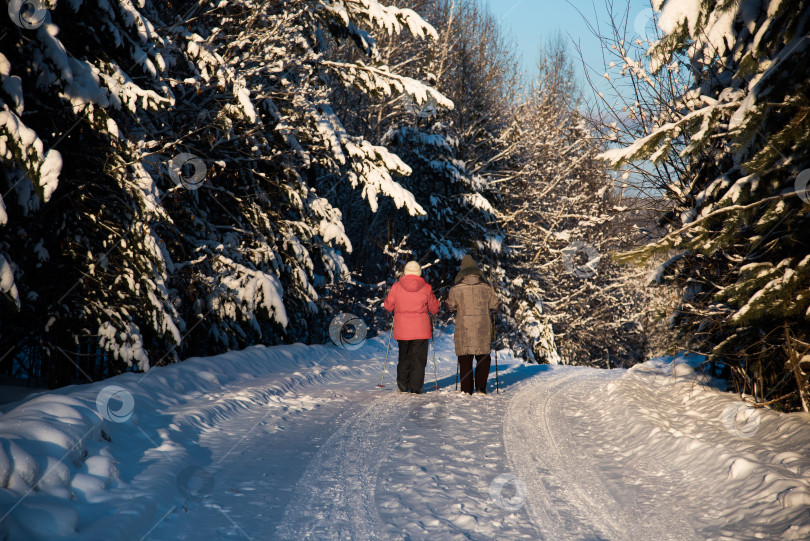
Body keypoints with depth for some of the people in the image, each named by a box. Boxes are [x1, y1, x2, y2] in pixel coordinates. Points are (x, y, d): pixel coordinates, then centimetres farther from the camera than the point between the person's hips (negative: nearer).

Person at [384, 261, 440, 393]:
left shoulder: (396, 287, -4)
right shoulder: (426, 288, -4)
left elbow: (388, 306, 5)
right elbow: (434, 309, 4)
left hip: (402, 330, 1)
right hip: (420, 330, -1)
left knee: (404, 357, 14)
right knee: (418, 358, 5)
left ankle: (403, 385, 14)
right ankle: (416, 387, 1)